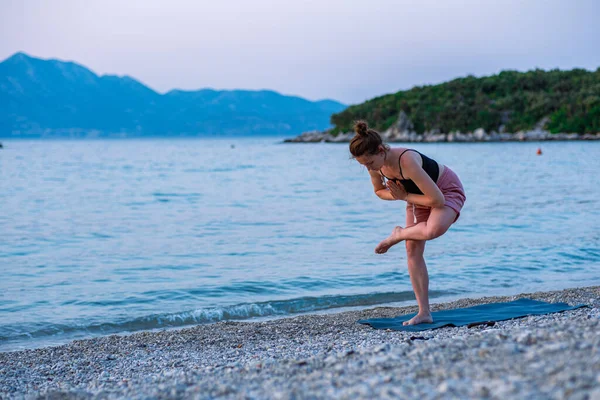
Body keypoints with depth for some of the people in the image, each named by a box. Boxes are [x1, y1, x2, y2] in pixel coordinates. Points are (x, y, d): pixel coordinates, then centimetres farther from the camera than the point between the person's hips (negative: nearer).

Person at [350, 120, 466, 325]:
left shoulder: (406, 161, -39)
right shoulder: (375, 164, -17)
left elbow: (437, 200, -37)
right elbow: (380, 191, 5)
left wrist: (405, 196, -24)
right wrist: (398, 195, -16)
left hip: (447, 189, -7)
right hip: (419, 194, 8)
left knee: (432, 230, -40)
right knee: (413, 250, -1)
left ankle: (398, 234, -7)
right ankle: (424, 313, 4)